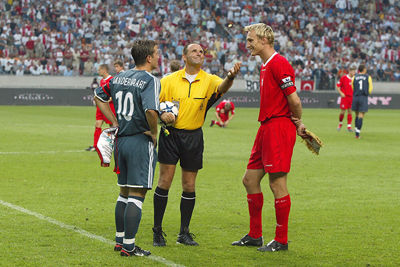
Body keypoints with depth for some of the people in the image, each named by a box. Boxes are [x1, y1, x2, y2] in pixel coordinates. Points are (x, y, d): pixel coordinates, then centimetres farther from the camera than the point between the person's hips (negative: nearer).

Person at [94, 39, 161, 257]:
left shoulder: (120, 77, 9)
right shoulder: (150, 81, -15)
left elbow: (99, 97, 20)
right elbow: (151, 111, -29)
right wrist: (154, 133, -13)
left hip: (121, 141, 7)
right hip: (141, 142, -7)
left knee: (124, 193, 18)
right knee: (137, 194, -3)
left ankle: (120, 239, 24)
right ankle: (129, 246, -3)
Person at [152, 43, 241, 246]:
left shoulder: (208, 80, 1)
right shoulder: (169, 80, 1)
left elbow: (221, 87, -21)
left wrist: (230, 77, -44)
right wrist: (162, 114, -16)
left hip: (193, 136, 1)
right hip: (170, 134, -1)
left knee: (189, 185, 6)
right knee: (165, 181, -5)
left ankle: (184, 233, 16)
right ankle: (157, 231, 4)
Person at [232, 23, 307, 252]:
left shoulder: (279, 64, -14)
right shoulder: (266, 66, 18)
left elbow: (294, 100, -17)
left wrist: (297, 123, -2)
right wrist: (297, 124, 12)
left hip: (279, 127, -10)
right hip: (266, 128, 10)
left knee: (277, 183, -6)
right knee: (250, 179, 12)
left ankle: (281, 240, 2)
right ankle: (255, 235, 20)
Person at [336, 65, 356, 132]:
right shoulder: (344, 78, -5)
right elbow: (337, 86, 0)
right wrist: (341, 93, -11)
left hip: (352, 97, 3)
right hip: (345, 97, -3)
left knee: (350, 111, 2)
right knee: (342, 112, -4)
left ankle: (349, 126, 6)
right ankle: (340, 123, 21)